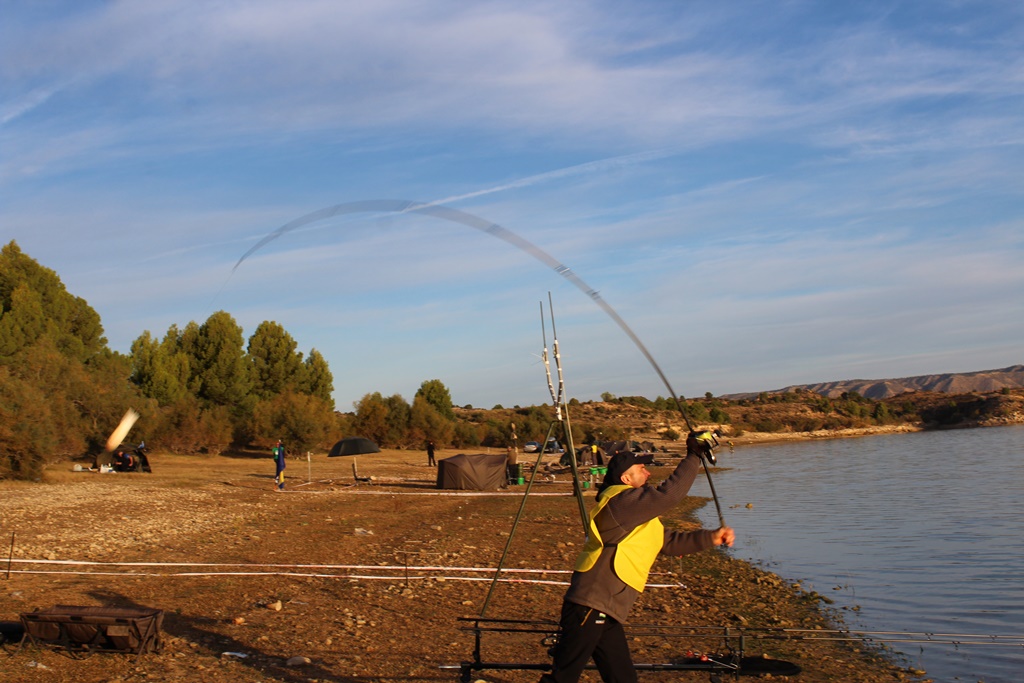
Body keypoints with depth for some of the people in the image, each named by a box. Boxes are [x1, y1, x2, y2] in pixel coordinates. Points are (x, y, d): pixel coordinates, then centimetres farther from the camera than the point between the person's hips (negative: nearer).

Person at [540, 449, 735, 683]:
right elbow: (668, 495, -21)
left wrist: (711, 537, 11)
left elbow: (669, 541, 21)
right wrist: (693, 457, -12)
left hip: (606, 614, 10)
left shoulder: (636, 514, 21)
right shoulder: (620, 501, -11)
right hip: (588, 610, -10)